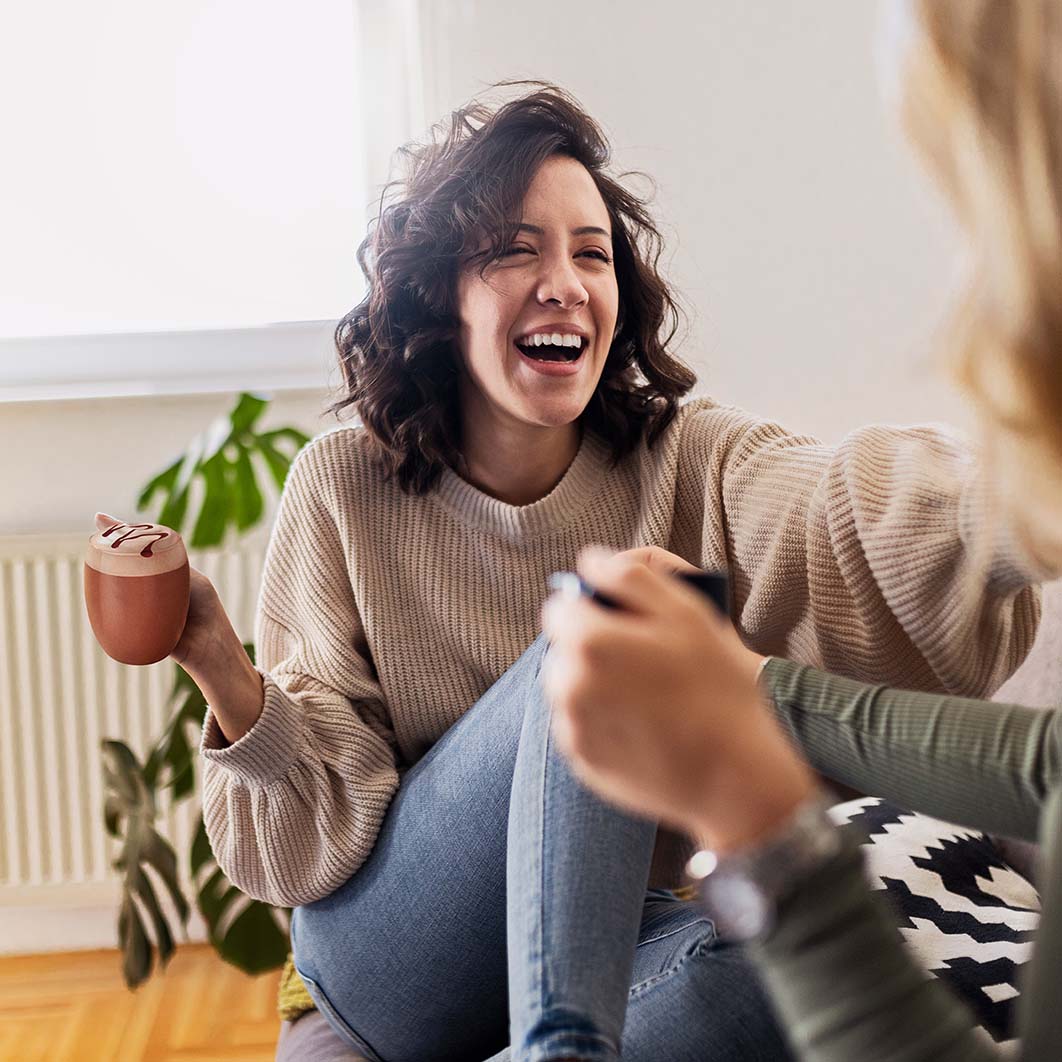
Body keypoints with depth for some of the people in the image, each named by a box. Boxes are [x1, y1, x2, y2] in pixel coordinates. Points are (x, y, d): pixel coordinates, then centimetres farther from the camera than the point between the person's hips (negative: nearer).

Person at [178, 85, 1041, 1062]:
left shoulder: (689, 463, -4)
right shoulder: (346, 489, -6)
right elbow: (318, 838, -7)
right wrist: (219, 667, -26)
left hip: (601, 946, 2)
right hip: (385, 962, -1)